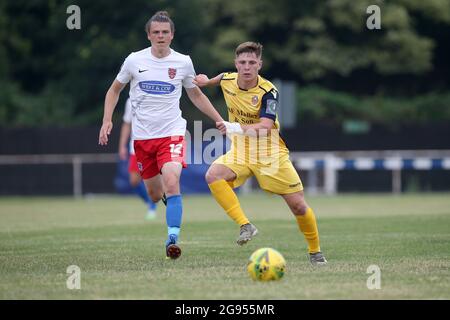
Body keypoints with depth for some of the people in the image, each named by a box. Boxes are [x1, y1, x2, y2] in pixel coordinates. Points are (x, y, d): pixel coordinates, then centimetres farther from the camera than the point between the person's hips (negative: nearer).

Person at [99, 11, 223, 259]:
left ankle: (172, 239, -23)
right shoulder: (134, 60, 0)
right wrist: (107, 121, 0)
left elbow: (196, 95, 17)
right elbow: (114, 90, 13)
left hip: (172, 132, -1)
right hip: (143, 136, 1)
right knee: (155, 195, 8)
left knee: (171, 184, -24)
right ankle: (165, 195, 46)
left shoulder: (183, 62, 1)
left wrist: (219, 120, 14)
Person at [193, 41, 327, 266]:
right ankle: (245, 225, -26)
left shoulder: (268, 91, -21)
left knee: (298, 205, -5)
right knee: (213, 175, -28)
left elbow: (265, 127, -34)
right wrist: (208, 81, 38)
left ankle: (315, 251, 19)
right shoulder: (227, 81, -6)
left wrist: (238, 128, -48)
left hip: (270, 153, -4)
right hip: (240, 152, 4)